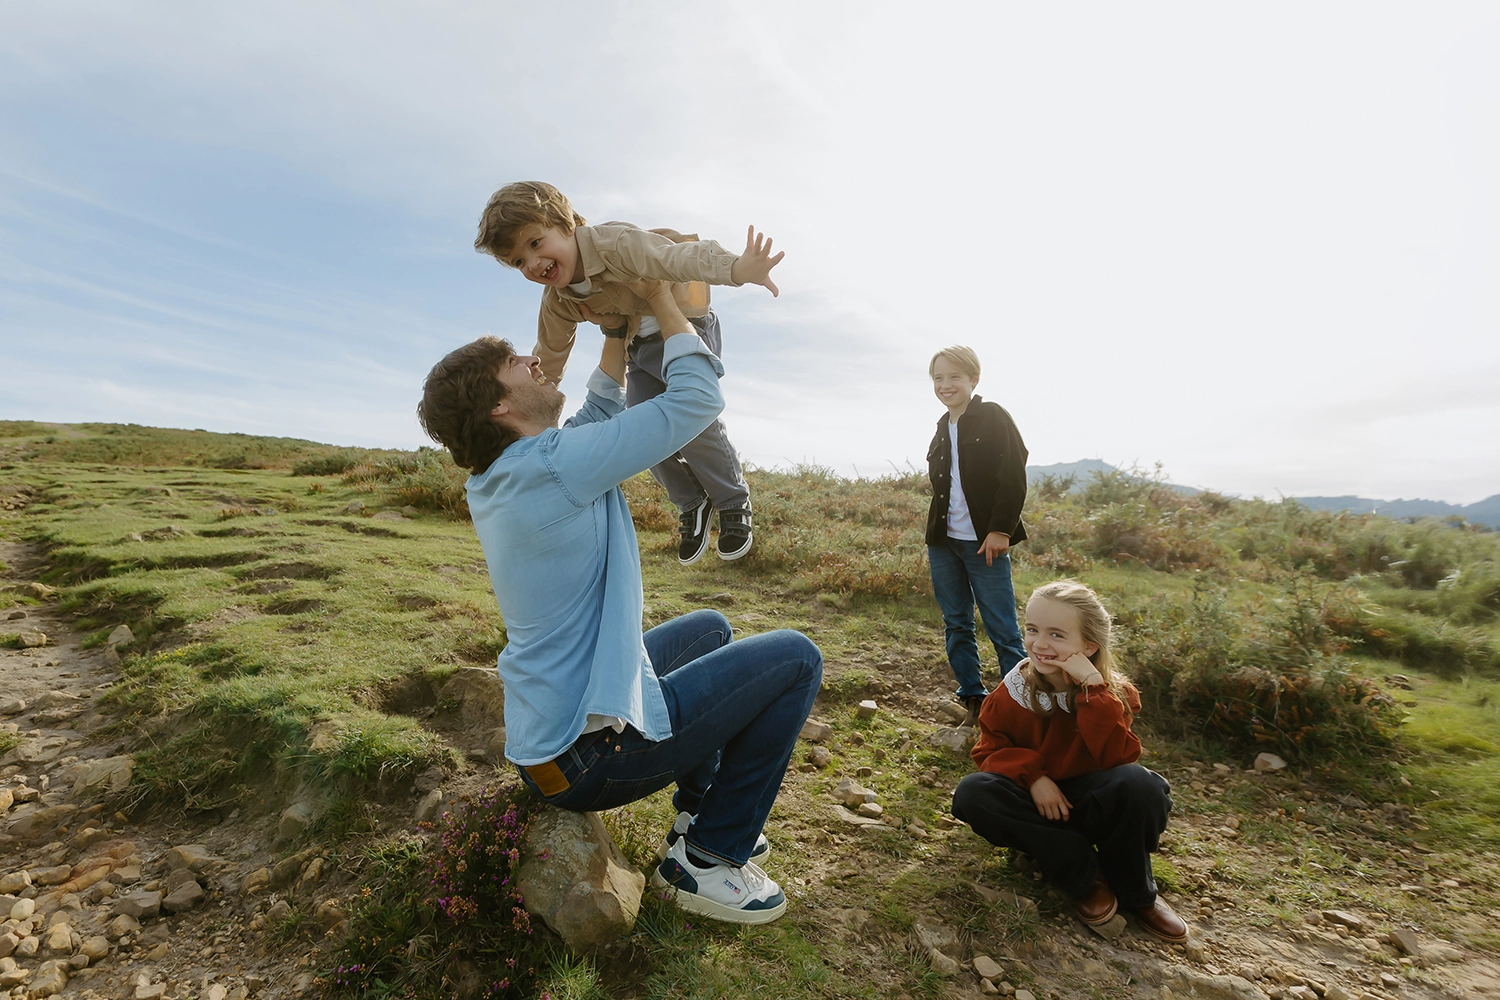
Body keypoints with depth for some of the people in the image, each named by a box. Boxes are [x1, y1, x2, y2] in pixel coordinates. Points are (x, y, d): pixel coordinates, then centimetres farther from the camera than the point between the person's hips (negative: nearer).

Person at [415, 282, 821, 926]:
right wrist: (661, 298, -7)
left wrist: (618, 329, 13)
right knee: (795, 657, -4)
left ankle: (695, 819, 28)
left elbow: (598, 416, 18)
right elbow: (698, 399, -19)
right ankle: (709, 860, 7)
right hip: (589, 756, -9)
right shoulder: (550, 464, -24)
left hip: (546, 730, 10)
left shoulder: (497, 479, 5)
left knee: (709, 628, 26)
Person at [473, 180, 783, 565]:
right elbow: (548, 362, 9)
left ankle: (734, 504, 6)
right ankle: (692, 506, 18)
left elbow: (677, 255, -48)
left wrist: (735, 268, -66)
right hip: (641, 347, 7)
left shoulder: (614, 242, -30)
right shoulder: (557, 305, -7)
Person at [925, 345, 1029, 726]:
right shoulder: (943, 428, 15)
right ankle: (974, 701, 22)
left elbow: (1014, 478, -10)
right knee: (956, 625, 11)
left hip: (984, 543, -7)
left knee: (1003, 630, -2)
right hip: (943, 542, 7)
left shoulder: (992, 417, -4)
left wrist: (1000, 530, -16)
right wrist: (934, 536, 13)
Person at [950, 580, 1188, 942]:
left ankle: (1137, 894, -5)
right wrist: (1032, 775, -23)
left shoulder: (1111, 692, -12)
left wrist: (1093, 686, -34)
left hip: (1091, 805, -1)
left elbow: (1119, 757, -28)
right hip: (1038, 804, 1)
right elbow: (989, 749, -4)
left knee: (1138, 783, -34)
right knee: (972, 793, -29)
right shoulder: (1014, 690, -9)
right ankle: (1084, 873, -15)